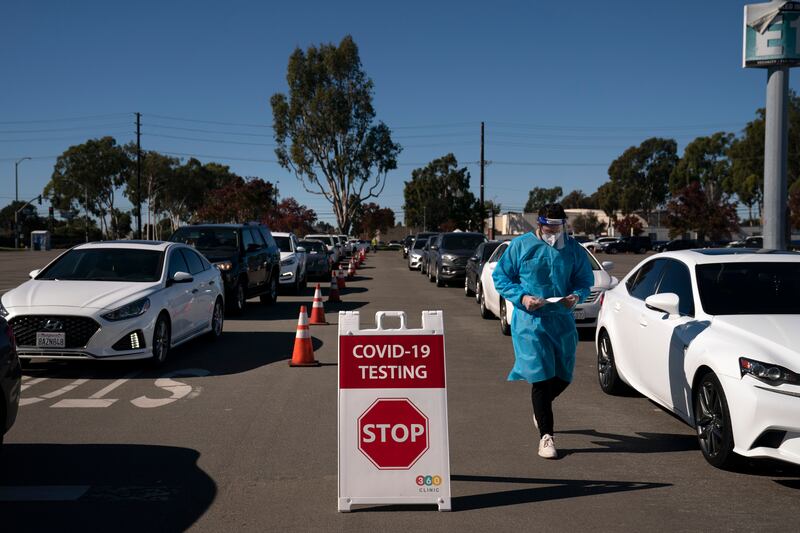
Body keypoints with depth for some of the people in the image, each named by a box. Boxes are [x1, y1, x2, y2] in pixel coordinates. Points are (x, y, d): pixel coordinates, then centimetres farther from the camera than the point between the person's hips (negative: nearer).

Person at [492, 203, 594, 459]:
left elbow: (585, 281, 13)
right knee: (541, 376, -8)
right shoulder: (521, 246, -3)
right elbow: (500, 277, 1)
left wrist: (577, 295, -11)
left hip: (563, 320, 4)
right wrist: (522, 297, -14)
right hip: (530, 321, -4)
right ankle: (546, 436, 4)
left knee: (563, 376, 12)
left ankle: (540, 406, 45)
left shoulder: (574, 250, 4)